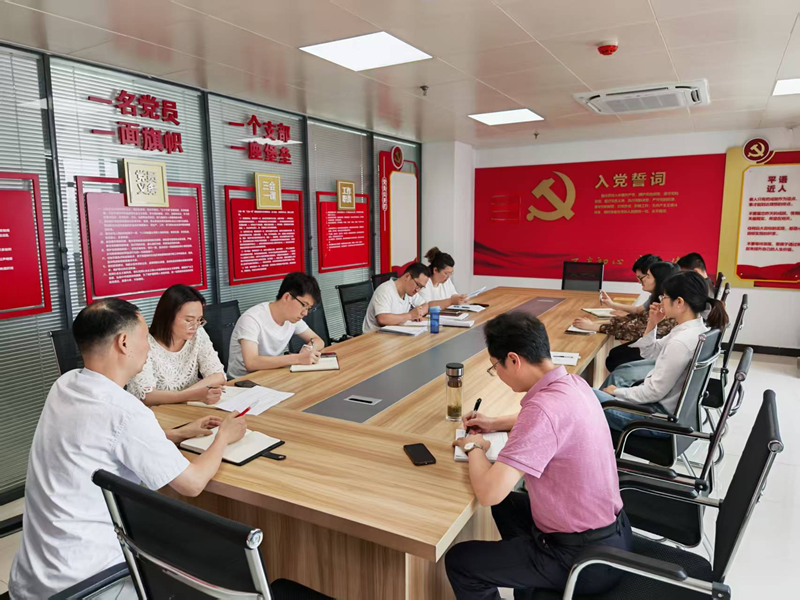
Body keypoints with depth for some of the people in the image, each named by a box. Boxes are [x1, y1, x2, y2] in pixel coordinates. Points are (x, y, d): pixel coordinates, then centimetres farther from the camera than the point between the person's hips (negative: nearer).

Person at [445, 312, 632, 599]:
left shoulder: (544, 407, -31)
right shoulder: (574, 383, -3)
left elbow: (489, 492, -31)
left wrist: (474, 448, -11)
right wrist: (497, 423, 14)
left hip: (585, 557, -8)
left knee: (458, 561, 5)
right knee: (507, 506, 30)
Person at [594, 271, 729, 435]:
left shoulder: (681, 342, -29)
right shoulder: (696, 328, 1)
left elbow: (654, 392, -23)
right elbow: (649, 353, 13)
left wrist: (617, 392, -10)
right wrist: (652, 323, -1)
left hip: (661, 417, -9)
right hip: (671, 406, 9)